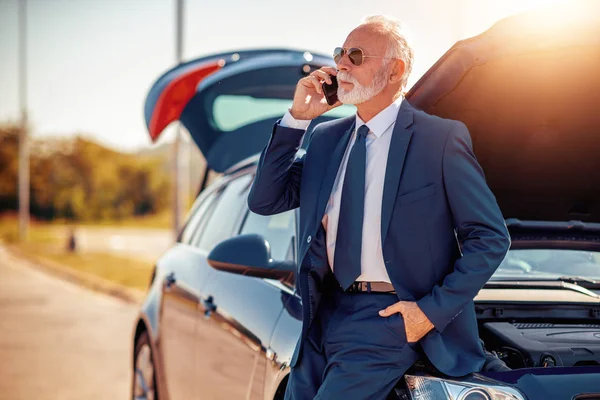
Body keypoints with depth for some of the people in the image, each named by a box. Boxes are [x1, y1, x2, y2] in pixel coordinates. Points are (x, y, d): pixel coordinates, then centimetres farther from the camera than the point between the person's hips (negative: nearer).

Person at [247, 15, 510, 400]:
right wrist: (296, 118, -1)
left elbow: (491, 238, -5)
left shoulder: (441, 138, -6)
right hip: (324, 311, 6)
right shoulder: (326, 137, 11)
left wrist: (433, 309, -13)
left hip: (388, 317, -6)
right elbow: (265, 201, 5)